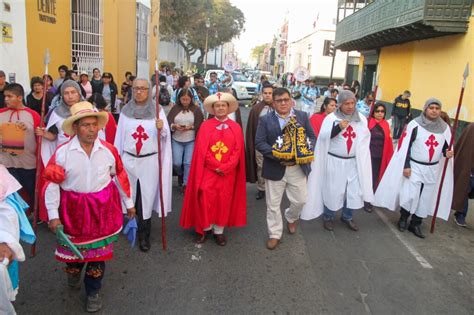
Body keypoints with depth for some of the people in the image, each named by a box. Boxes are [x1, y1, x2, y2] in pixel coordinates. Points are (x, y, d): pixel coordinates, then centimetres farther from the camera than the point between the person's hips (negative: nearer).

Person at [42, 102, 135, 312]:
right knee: (74, 246, 20)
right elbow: (52, 183, -8)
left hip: (103, 209, 1)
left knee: (98, 250, 10)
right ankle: (74, 270, 56)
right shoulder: (62, 152, -13)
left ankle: (93, 291, 31)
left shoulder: (108, 150, -7)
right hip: (74, 210, 0)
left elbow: (120, 177, 4)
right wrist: (53, 215, -8)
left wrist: (128, 203, 11)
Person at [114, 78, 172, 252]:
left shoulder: (157, 110, -1)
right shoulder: (125, 111, 4)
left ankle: (144, 235, 14)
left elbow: (166, 136, -3)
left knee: (146, 196, 2)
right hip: (129, 160, 2)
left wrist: (161, 128, -26)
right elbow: (119, 136, 9)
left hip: (150, 161, -2)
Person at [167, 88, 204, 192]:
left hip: (191, 141, -1)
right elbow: (168, 123, -1)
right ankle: (180, 174, 35)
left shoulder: (196, 110, -2)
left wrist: (191, 127, -19)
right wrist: (174, 126, -21)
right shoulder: (175, 109, 1)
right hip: (176, 140, 1)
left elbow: (200, 125, -2)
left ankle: (185, 184, 8)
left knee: (188, 163, -5)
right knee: (176, 163, 1)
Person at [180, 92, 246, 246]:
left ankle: (219, 231, 19)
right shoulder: (205, 126, 0)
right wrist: (216, 166, -13)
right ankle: (205, 228, 16)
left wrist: (224, 167, -14)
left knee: (224, 201, 6)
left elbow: (237, 151, -3)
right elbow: (202, 150, -6)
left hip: (228, 172, 1)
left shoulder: (236, 127, 4)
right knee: (205, 200, -3)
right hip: (208, 171, -1)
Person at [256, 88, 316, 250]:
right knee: (273, 204, 8)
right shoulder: (265, 119, -4)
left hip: (298, 167, 2)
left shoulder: (302, 116, 3)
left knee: (300, 200, 13)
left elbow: (312, 136, 5)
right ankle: (275, 234, 25)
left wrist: (307, 151, -15)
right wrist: (277, 155, -22)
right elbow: (259, 142, -10)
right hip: (275, 168, -2)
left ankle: (291, 218, 45)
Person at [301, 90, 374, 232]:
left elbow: (365, 141, 11)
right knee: (332, 190, 4)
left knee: (354, 190, 8)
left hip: (354, 162, 4)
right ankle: (328, 217, 26)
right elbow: (323, 137, -16)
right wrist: (338, 128, -28)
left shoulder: (361, 119, 3)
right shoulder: (331, 118, -8)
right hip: (334, 161, -4)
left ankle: (347, 216, 31)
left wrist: (362, 160, 9)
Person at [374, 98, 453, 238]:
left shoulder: (445, 127, 2)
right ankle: (403, 218, 18)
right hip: (414, 166, -4)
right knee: (410, 195, -8)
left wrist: (447, 153, -13)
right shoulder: (415, 124, -10)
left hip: (433, 169, 4)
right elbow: (405, 146, -10)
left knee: (425, 198, 8)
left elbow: (446, 147, 11)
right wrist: (406, 166, -13)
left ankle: (416, 224, 24)